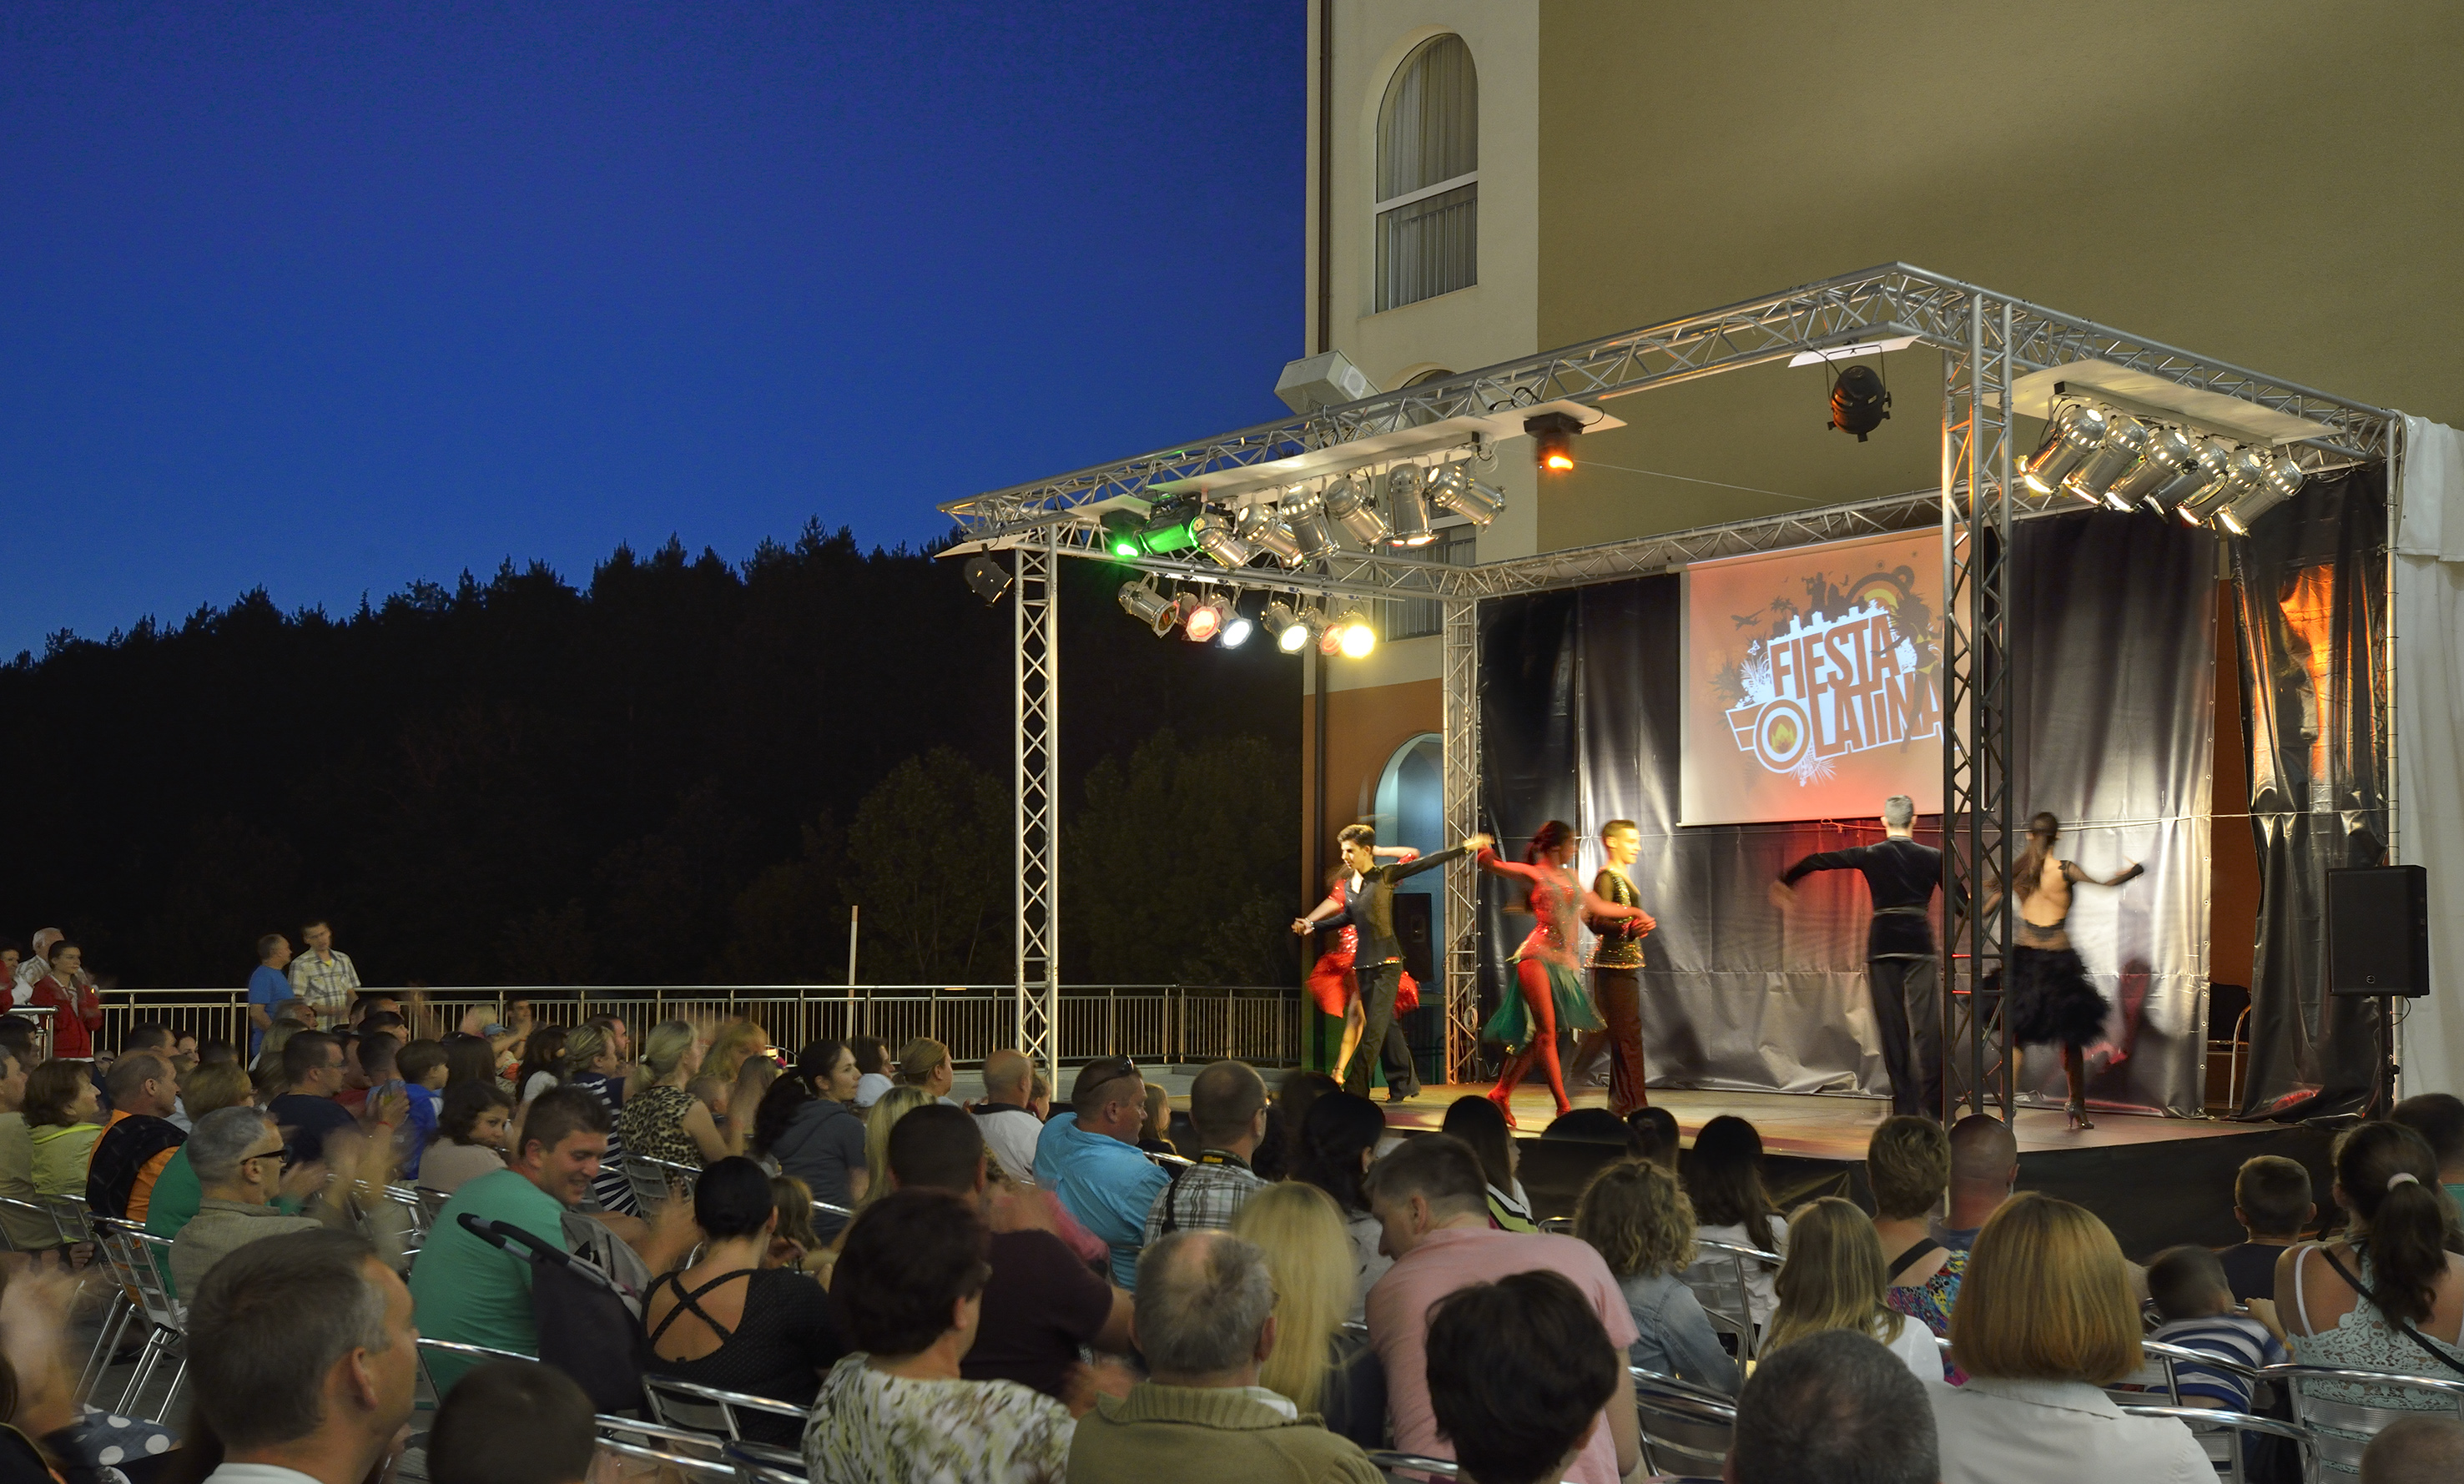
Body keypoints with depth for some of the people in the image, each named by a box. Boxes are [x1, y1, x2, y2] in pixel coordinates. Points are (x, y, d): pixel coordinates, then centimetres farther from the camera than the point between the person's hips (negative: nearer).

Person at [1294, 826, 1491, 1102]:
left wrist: (1466, 848, -8)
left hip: (1386, 964, -6)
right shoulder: (1350, 886, 11)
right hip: (1363, 963, 6)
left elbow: (1427, 863, -6)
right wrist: (1312, 925, 21)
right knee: (1386, 1026, 11)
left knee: (1373, 1030, -10)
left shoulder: (1386, 876, -5)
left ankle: (1354, 1090, -15)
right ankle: (1404, 1084, 21)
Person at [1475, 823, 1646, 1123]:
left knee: (1537, 1035, 5)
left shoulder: (1570, 875, 19)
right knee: (1546, 1032, -9)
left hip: (1563, 963, 7)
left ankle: (1500, 1095, 14)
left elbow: (1598, 907, 29)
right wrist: (1486, 854, -30)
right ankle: (1563, 1107, -11)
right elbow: (1489, 863, -7)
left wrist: (1635, 912, 30)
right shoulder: (1533, 874, 0)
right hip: (1538, 957, -7)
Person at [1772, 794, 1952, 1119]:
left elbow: (1818, 860, 7)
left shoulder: (1869, 856, 3)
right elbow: (1959, 900, 7)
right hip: (1919, 945, 0)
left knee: (1892, 1026, 5)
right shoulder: (1932, 857, 2)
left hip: (1882, 946, 1)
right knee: (1926, 1025, 0)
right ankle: (1931, 1105, -5)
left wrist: (1784, 880, 21)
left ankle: (1904, 1104, 4)